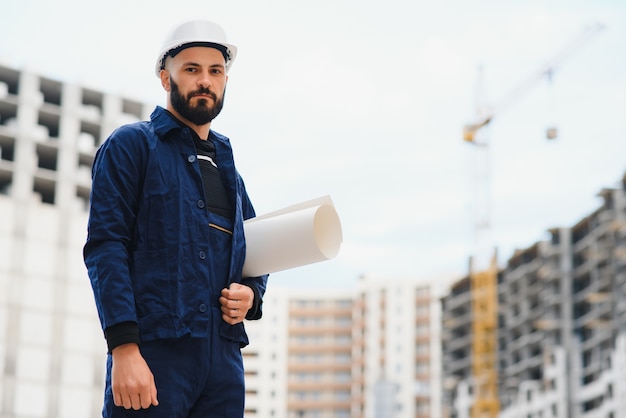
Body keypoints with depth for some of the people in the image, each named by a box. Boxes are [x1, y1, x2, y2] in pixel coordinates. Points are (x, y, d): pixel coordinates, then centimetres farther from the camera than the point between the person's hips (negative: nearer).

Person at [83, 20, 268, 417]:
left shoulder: (227, 167, 23)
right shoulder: (132, 144, 3)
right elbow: (105, 245, -7)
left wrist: (251, 294, 4)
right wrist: (123, 347, -19)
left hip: (224, 355, 6)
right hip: (154, 350, -6)